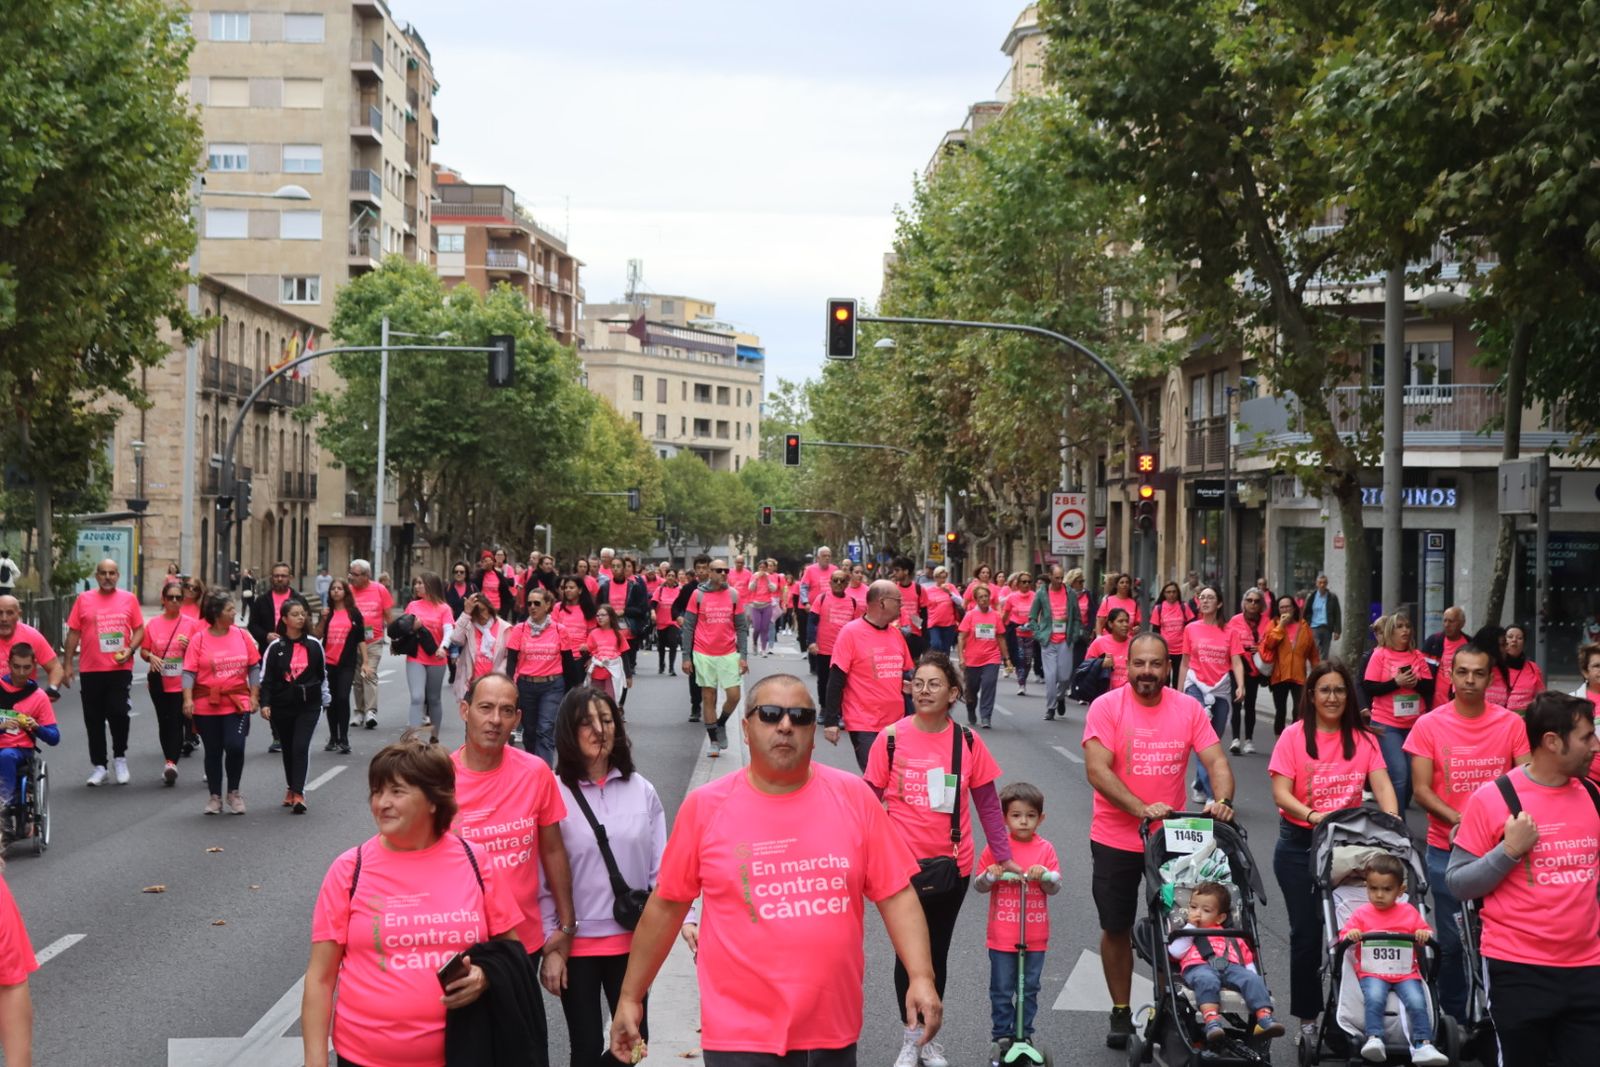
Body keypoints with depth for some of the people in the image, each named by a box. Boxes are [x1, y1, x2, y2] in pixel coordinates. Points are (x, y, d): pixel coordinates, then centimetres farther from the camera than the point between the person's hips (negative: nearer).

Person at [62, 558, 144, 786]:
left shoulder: (129, 599, 4)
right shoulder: (84, 600, 4)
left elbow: (139, 630, 6)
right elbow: (73, 633, 5)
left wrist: (130, 649, -12)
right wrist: (67, 664, 2)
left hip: (120, 668, -1)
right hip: (91, 670, 1)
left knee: (118, 713, -6)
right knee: (94, 719, 6)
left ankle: (120, 758, 16)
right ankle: (99, 766, 15)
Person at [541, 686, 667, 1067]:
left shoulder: (642, 790, 1)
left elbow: (661, 868, 3)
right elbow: (543, 880, -7)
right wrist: (550, 948, -8)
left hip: (632, 940, 3)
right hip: (577, 942, -3)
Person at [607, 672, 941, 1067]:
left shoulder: (854, 797, -1)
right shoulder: (704, 806, -4)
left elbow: (896, 894, 0)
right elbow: (667, 905, 4)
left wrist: (921, 976, -11)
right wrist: (630, 997, 8)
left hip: (834, 1032, 2)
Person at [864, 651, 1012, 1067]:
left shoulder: (968, 742, -5)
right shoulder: (890, 738, -8)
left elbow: (988, 804, 2)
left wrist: (1003, 856, 0)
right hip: (903, 865, -1)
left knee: (938, 952, 14)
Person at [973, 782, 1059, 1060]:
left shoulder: (1046, 849, -1)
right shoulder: (995, 847, -3)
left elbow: (1055, 888, -4)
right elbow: (978, 885, 0)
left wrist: (1044, 875, -24)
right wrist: (990, 876, -21)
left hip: (1035, 936, 1)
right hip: (1001, 935, -1)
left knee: (1029, 989, 10)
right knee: (1002, 990, 6)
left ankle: (1025, 1035, 22)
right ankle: (1001, 1037, 16)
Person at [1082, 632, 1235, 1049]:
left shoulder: (1189, 708, -3)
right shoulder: (1106, 707, -11)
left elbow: (1216, 761, -5)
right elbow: (1097, 770, -19)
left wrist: (1223, 800, -26)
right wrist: (1142, 809, -30)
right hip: (1115, 840, -2)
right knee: (1117, 929, 9)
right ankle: (1121, 1013, 25)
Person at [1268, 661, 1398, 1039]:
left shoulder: (1363, 739, 4)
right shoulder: (1294, 736, -6)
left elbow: (1382, 785, -7)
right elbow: (1280, 793, -12)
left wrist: (1392, 820, -25)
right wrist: (1312, 815, -29)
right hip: (1300, 844, -2)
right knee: (1307, 931, 2)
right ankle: (1306, 1016, 15)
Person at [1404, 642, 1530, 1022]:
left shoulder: (1511, 724, 1)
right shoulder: (1429, 726, -2)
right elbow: (1421, 789, -4)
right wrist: (1459, 820, -19)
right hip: (1447, 848, 0)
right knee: (1452, 939, 6)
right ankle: (1453, 1015, 20)